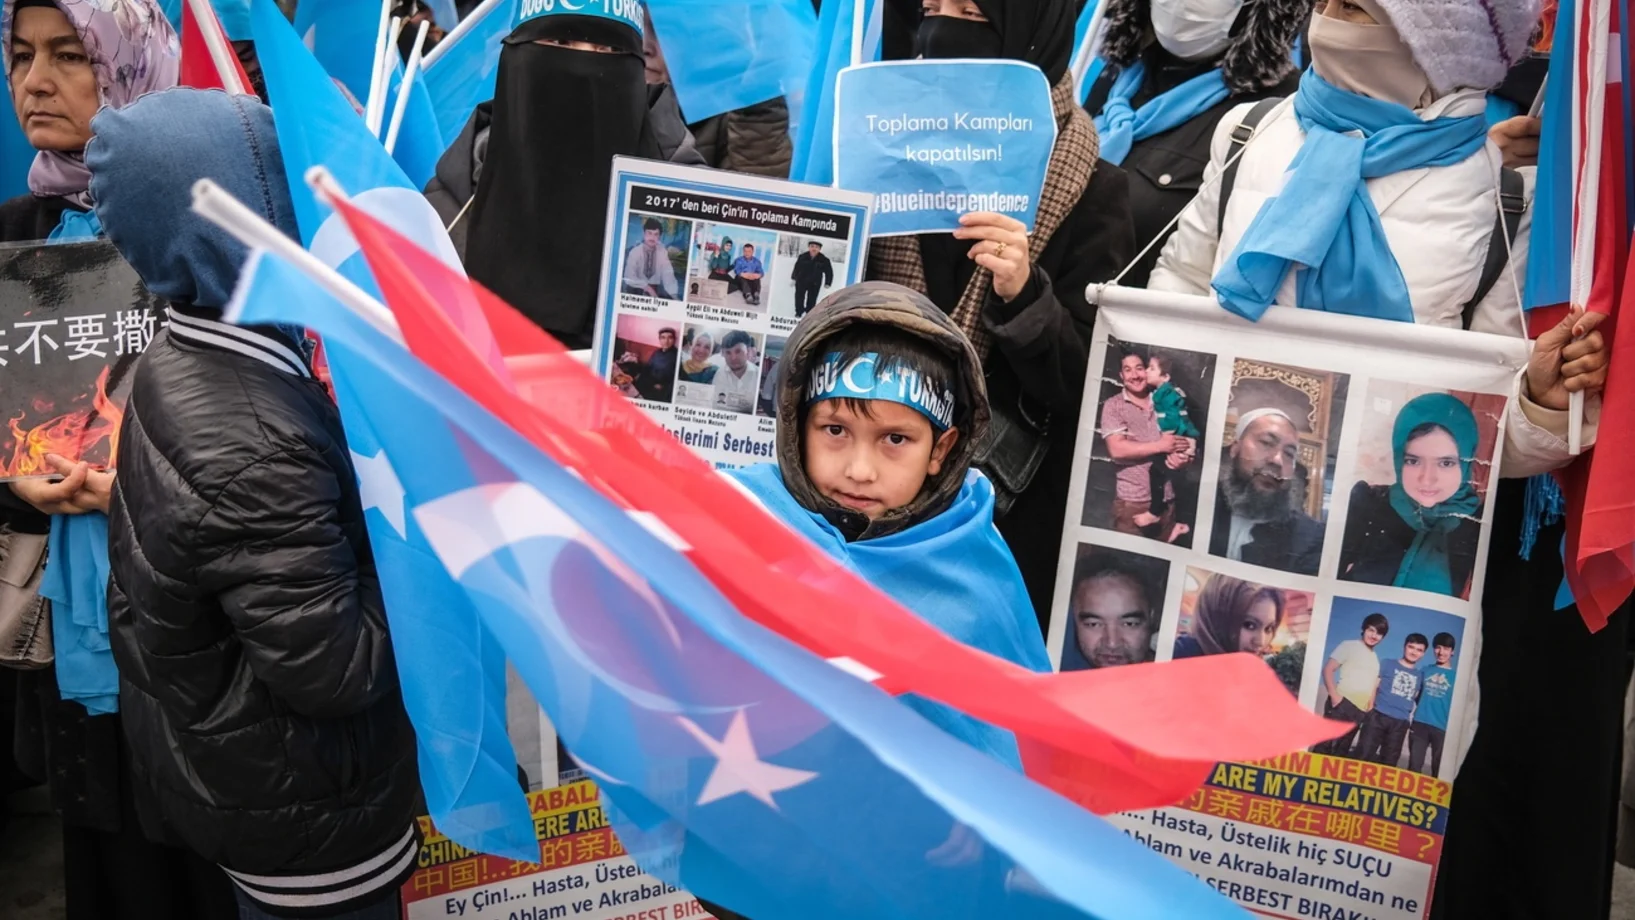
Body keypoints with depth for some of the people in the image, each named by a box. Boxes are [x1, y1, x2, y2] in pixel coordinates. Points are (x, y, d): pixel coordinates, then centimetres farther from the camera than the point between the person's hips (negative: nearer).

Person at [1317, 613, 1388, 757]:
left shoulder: (1375, 657, 19)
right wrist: (1334, 695, -15)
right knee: (1325, 745, -10)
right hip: (1342, 704, -7)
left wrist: (1371, 703, 10)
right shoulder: (1349, 646, 1)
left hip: (1359, 711, 7)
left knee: (1342, 750, 8)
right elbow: (1328, 669, -6)